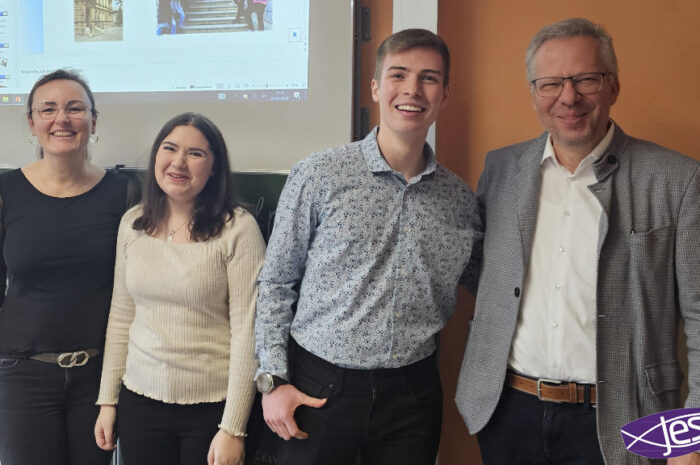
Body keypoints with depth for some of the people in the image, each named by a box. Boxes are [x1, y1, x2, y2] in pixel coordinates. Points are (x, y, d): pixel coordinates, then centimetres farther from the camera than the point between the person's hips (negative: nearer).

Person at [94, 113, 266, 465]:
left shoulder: (238, 228, -12)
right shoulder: (132, 224, 3)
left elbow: (246, 330, -13)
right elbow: (120, 317, 9)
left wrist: (232, 429, -14)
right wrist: (108, 400, 9)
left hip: (213, 406, -4)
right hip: (139, 400, 4)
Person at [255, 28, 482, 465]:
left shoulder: (461, 199, 3)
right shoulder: (318, 176, -6)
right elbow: (276, 283, -1)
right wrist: (273, 379, -5)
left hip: (413, 393, 3)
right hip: (319, 390, -2)